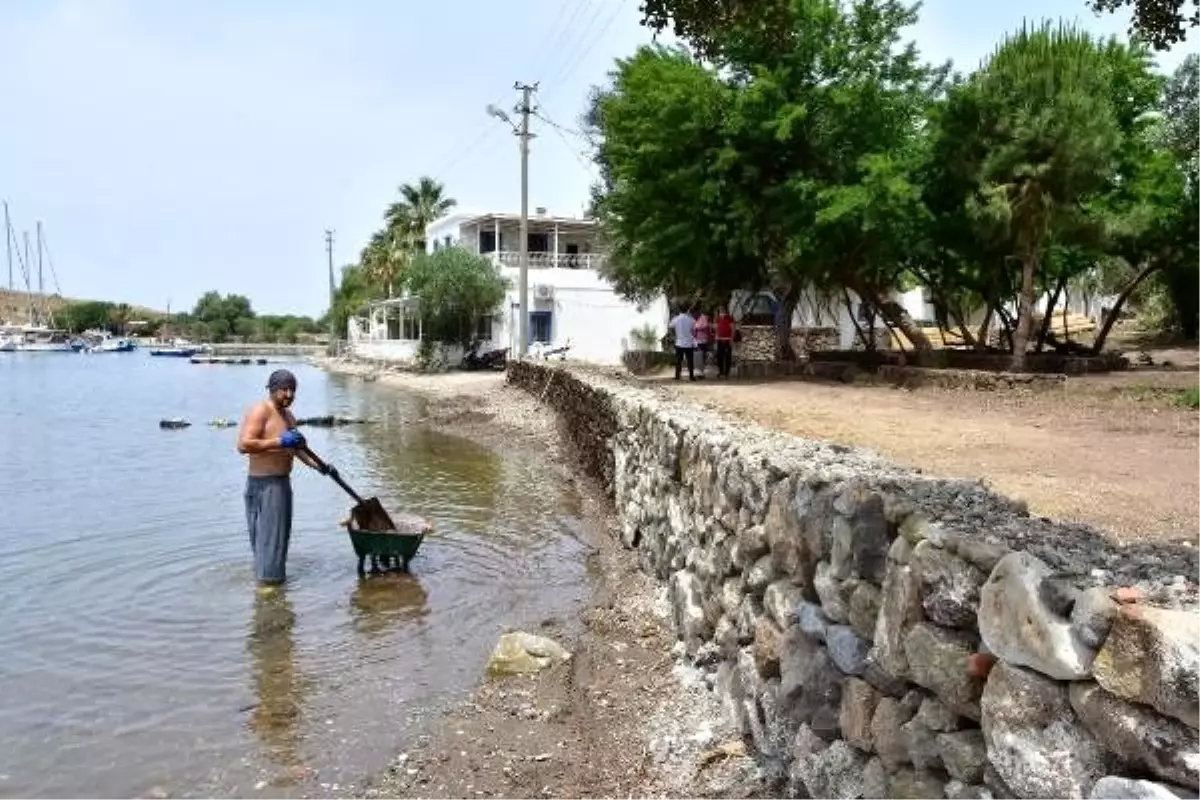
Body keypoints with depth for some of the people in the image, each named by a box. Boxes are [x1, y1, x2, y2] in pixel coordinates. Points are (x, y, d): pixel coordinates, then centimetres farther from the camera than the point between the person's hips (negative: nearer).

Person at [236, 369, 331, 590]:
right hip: (265, 483, -9)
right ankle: (265, 581, -1)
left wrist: (319, 466, 14)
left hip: (282, 481, 9)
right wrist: (279, 441, -29)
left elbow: (296, 448, 26)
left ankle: (274, 576, 27)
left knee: (282, 532, 16)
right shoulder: (260, 411, -13)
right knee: (269, 533, -7)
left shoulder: (288, 416, 15)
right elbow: (243, 445, -23)